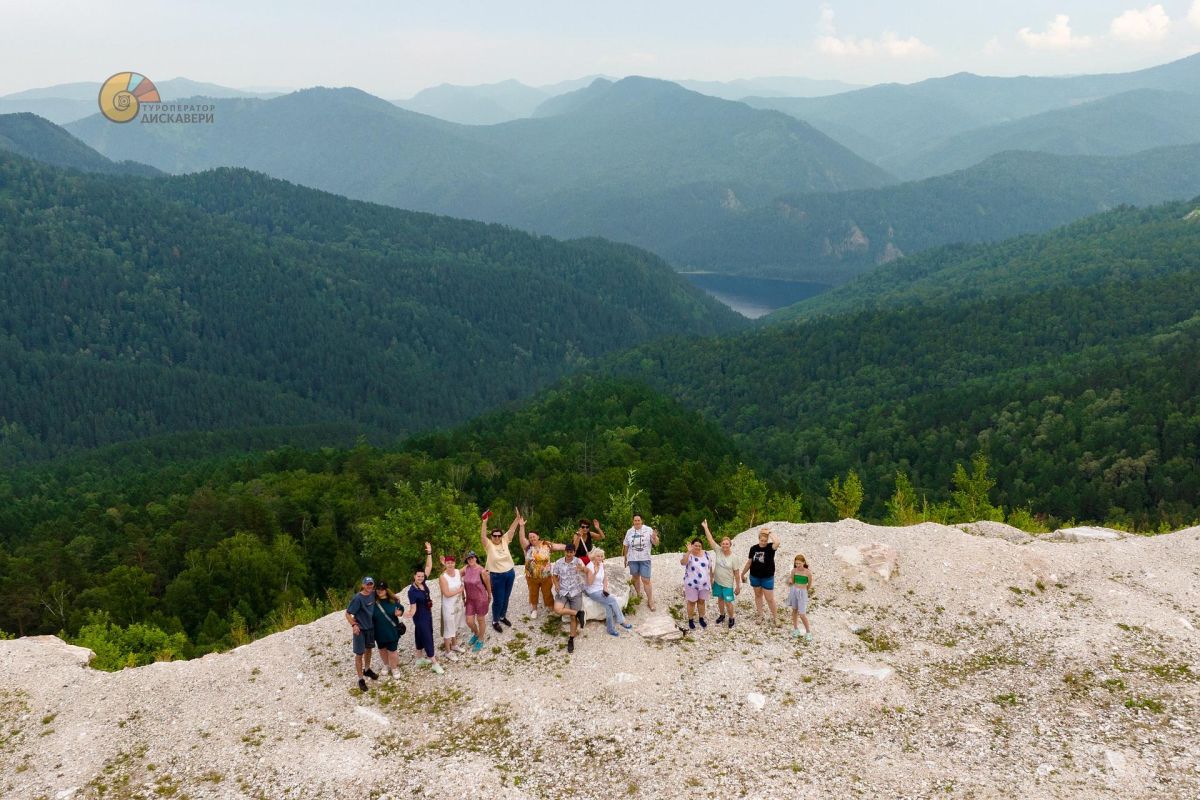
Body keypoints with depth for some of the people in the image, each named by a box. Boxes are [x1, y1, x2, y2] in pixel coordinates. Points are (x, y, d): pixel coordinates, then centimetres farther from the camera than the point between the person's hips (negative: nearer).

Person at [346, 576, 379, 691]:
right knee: (359, 654, 1)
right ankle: (360, 679, 11)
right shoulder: (357, 598, -23)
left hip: (371, 627, 6)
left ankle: (367, 670, 45)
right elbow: (348, 613, -20)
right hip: (360, 629, -6)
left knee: (368, 649, 23)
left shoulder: (373, 594, -6)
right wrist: (353, 625, -32)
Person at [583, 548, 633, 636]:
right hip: (592, 592, -5)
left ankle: (611, 629, -17)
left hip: (601, 590, 5)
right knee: (613, 600, -22)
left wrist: (605, 588, 0)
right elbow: (589, 583, -19)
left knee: (608, 605, -23)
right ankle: (621, 621, -10)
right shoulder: (589, 567, -14)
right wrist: (595, 572, -29)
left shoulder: (602, 565, 6)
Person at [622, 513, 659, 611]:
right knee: (635, 577, 14)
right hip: (633, 559, 3)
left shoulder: (648, 530, -6)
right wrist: (625, 559, 15)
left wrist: (654, 537, -28)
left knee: (646, 580, -5)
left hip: (645, 559, -3)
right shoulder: (629, 532, 4)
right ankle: (638, 595, 33)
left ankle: (650, 601, 2)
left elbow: (656, 544, -7)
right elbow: (626, 546, 12)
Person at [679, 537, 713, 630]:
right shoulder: (688, 555, -13)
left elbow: (710, 567, 9)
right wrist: (689, 551, -40)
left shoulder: (706, 554, 0)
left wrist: (711, 580, 10)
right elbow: (682, 563, -35)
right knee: (692, 602, 8)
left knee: (701, 601, 16)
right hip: (692, 584, -4)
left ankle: (701, 619, 32)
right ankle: (690, 620, 22)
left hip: (704, 583, 4)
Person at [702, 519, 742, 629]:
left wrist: (738, 586, -9)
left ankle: (731, 619, 22)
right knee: (720, 599, 19)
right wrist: (705, 527, -18)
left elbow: (737, 573, -11)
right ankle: (722, 615, 40)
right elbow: (710, 539, -13)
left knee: (728, 603, 0)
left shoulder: (734, 558, -16)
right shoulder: (718, 551, -9)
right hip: (717, 582, 4)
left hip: (728, 584, -4)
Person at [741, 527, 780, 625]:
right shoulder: (753, 548, -4)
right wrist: (743, 573, 11)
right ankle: (759, 614, 32)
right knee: (758, 595, 17)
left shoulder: (770, 547, -13)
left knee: (770, 598, 1)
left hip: (767, 577, -3)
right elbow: (749, 562, 6)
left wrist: (770, 533, -25)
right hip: (754, 577, 3)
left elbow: (777, 542, -37)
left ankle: (774, 617, 16)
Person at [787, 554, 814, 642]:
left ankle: (808, 632, 13)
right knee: (794, 610, 15)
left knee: (802, 614, -5)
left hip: (803, 592, -3)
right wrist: (789, 582, -7)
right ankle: (795, 628, 33)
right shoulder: (794, 571, -4)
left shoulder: (808, 572, -13)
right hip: (794, 591, 3)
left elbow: (809, 585, -1)